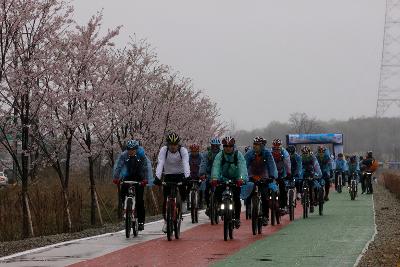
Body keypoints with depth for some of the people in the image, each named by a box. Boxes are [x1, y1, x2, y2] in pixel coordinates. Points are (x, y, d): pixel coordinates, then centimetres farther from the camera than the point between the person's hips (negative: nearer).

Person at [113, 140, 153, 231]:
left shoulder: (142, 156, -20)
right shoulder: (123, 155, -16)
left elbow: (147, 167, -29)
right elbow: (118, 166, -20)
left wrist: (146, 179, -42)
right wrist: (115, 178, -34)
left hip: (139, 177, -2)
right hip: (128, 177, 3)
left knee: (139, 199, -12)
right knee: (122, 193, -16)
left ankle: (141, 221, -7)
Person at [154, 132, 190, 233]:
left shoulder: (183, 151, -18)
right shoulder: (163, 150, -17)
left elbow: (186, 164, -30)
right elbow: (160, 164, -27)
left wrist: (187, 177, -46)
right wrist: (157, 177, -41)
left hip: (180, 175, 0)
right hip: (168, 176, 0)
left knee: (183, 196, -16)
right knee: (166, 199, -9)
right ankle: (166, 220, 3)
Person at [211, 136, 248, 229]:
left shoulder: (238, 155, -17)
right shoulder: (220, 155, -13)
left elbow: (242, 167, -31)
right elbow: (216, 166, -29)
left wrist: (241, 178, -50)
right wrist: (214, 178, -47)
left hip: (236, 179, -2)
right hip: (224, 178, 2)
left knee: (236, 198, -14)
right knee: (217, 193, -18)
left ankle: (237, 217, -1)